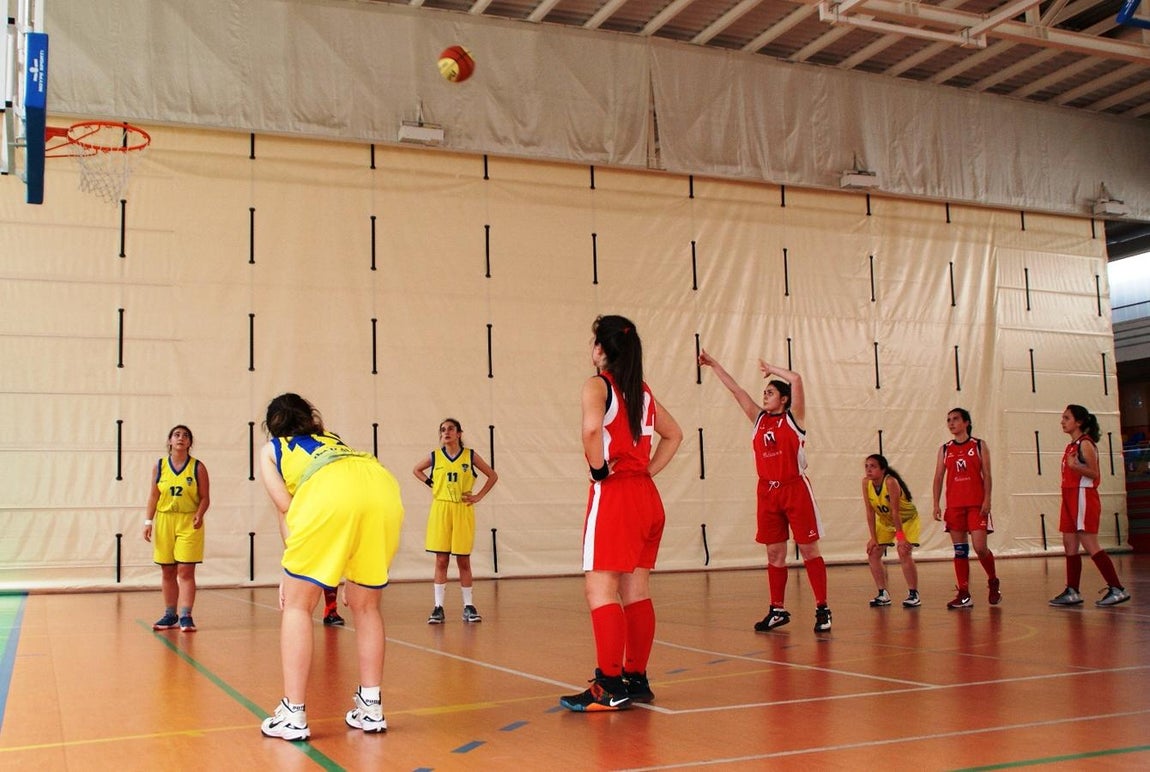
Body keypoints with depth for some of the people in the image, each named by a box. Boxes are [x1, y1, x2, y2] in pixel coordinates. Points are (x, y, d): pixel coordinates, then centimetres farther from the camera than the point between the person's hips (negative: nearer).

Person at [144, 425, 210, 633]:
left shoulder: (198, 467, 0)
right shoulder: (159, 467, 6)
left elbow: (205, 498, -1)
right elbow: (153, 497, 7)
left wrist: (199, 514, -18)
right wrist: (148, 521, -1)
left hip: (189, 523, -3)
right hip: (164, 522, 3)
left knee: (186, 571, -7)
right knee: (167, 571, 8)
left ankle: (185, 616, -7)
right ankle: (170, 615, 18)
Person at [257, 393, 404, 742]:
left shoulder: (270, 449, 30)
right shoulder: (331, 439, 41)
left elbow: (285, 506, 15)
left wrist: (291, 568, 17)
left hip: (330, 491, -4)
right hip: (384, 485, 4)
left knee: (297, 604, 10)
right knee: (365, 606, 19)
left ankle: (292, 715, 5)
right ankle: (371, 708, 21)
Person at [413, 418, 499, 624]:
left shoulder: (470, 456, 0)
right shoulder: (435, 457, 2)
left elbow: (492, 476, 7)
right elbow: (416, 470, 20)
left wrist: (479, 496, 0)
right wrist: (431, 484, 6)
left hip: (463, 511, -1)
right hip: (440, 510, 1)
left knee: (463, 561, 5)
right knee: (441, 561, 1)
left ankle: (469, 606, 13)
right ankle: (438, 607, 5)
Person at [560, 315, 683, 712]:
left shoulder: (597, 385, -7)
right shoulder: (642, 391, 14)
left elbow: (592, 427, -28)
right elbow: (673, 434, 24)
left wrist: (599, 468, -13)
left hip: (613, 496, -8)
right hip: (647, 497, 8)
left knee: (601, 590, -6)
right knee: (636, 593, 12)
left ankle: (610, 688, -8)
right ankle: (637, 679, 18)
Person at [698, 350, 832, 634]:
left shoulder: (793, 418, -1)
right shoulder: (760, 419, 12)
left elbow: (796, 379, -15)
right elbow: (735, 389, 11)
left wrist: (771, 369, -2)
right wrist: (714, 365, 9)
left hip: (795, 488, -5)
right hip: (767, 491, 5)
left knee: (809, 549, -1)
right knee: (774, 553, 8)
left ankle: (822, 609, 3)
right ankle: (778, 610, 14)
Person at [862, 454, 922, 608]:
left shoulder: (891, 482, -33)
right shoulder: (866, 483, -17)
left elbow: (895, 512, -31)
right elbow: (870, 512, -13)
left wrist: (900, 537, -29)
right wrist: (873, 538, -13)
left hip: (907, 520, -6)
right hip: (885, 521, 6)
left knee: (904, 553, -22)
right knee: (872, 554, -3)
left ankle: (913, 594, -10)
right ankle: (883, 594, 7)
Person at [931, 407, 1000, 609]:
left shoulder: (979, 445, 3)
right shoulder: (945, 449, 11)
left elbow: (986, 475, -1)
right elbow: (938, 477, 9)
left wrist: (987, 500, -11)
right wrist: (936, 504, 2)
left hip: (976, 504, -3)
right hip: (954, 505, 3)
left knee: (980, 547, -10)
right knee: (959, 550, 3)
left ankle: (993, 582, 17)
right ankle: (963, 595, 7)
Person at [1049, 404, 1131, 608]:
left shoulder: (1085, 444, -11)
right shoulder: (1072, 446, 16)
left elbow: (1094, 473, -17)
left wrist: (1075, 466, -30)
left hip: (1083, 497, -9)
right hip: (1071, 498, 9)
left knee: (1090, 545, -10)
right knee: (1069, 544, 7)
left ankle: (1117, 589, -6)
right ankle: (1072, 593, 11)